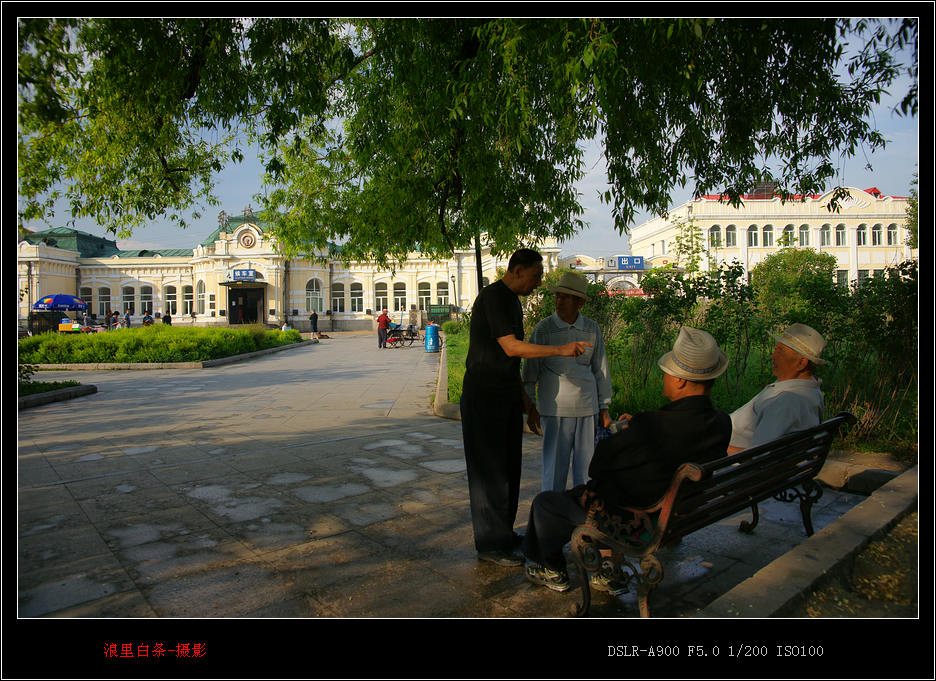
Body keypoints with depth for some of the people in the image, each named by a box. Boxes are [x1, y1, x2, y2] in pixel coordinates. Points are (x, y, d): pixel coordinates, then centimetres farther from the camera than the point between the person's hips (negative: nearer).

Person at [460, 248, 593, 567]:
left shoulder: (513, 301, 16)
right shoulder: (492, 296, -14)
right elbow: (511, 348, -23)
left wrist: (523, 397, 19)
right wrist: (561, 350, -23)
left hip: (507, 396, 10)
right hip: (484, 396, -9)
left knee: (508, 466, 14)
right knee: (489, 470, -2)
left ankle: (503, 532, 26)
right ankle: (490, 543, 9)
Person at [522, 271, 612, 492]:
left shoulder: (592, 330, 5)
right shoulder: (543, 329, -4)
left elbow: (600, 369, 13)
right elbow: (530, 371, 1)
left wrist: (604, 408, 13)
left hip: (588, 408, 3)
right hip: (555, 409, -3)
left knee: (586, 466, 10)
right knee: (555, 466, 1)